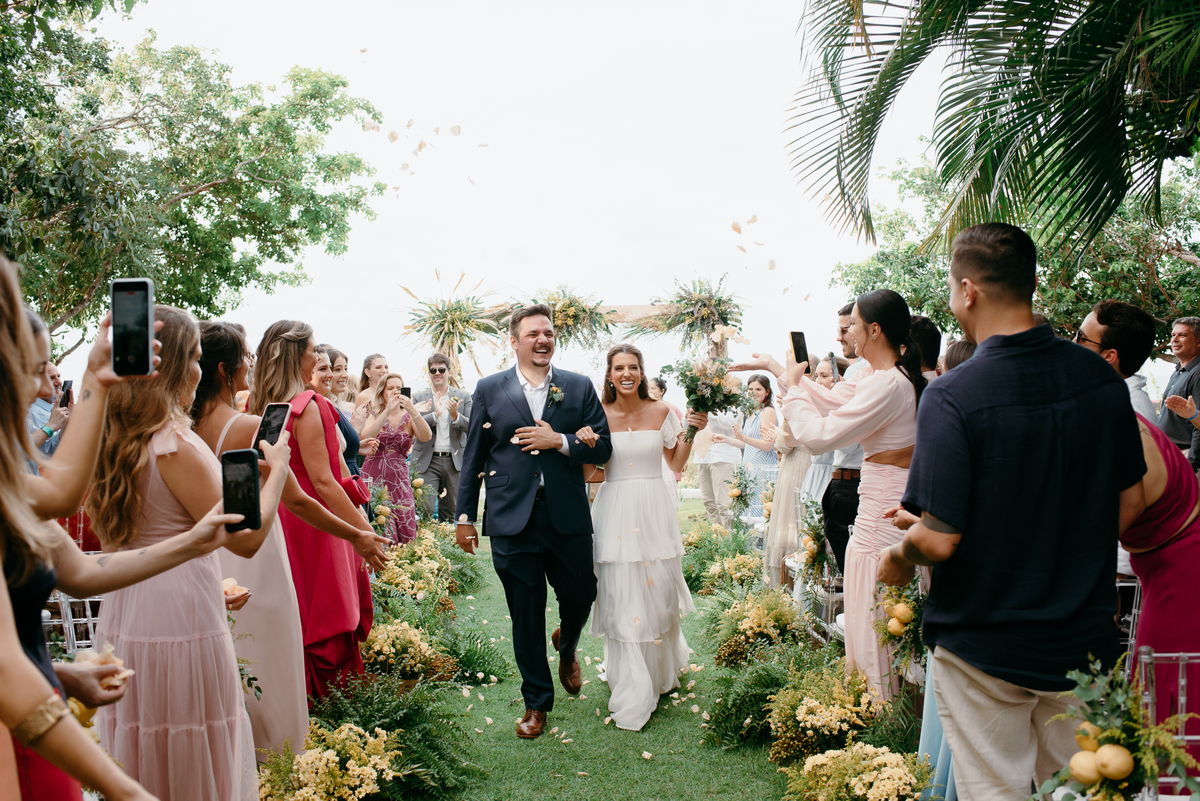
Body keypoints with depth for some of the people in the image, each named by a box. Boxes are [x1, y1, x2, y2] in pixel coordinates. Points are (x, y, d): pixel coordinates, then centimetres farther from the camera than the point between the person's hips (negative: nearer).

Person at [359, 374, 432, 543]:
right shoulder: (374, 414, 8)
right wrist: (388, 410, -19)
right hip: (374, 477, -1)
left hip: (399, 479, 2)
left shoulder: (408, 417, 10)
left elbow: (426, 437, -10)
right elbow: (365, 436, -14)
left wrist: (412, 410, -22)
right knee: (383, 537, -11)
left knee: (407, 532, -4)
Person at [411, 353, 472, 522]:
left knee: (449, 512, 8)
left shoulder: (463, 396, 9)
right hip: (427, 461, -1)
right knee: (426, 509, -11)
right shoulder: (419, 397, 7)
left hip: (453, 461, 2)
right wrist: (435, 414, -18)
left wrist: (455, 415, -19)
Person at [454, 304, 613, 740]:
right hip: (512, 520, -1)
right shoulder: (489, 389, 3)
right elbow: (473, 456, 5)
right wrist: (465, 516, 4)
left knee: (580, 595, 11)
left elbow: (603, 448, 1)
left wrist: (559, 440, -14)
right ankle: (536, 701, 26)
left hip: (568, 518, 1)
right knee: (526, 613, 7)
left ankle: (566, 647, 47)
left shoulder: (579, 387, 4)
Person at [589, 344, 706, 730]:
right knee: (620, 596, -2)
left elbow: (676, 463, 10)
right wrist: (587, 445, -16)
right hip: (615, 511, -1)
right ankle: (632, 692, 10)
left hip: (654, 510, 1)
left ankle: (663, 667, 36)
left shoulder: (660, 412, 3)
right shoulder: (599, 416, 0)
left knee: (659, 591, 7)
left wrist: (691, 433, -4)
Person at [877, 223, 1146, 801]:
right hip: (1084, 639, 5)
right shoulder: (1101, 378, -4)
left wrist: (897, 559, -2)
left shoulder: (952, 396, -22)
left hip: (984, 647, -5)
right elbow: (1129, 503, 6)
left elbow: (939, 540, -23)